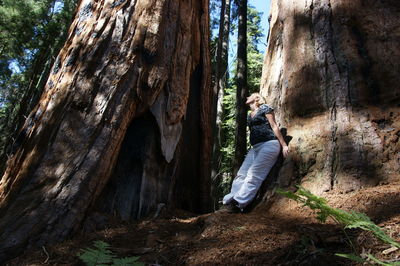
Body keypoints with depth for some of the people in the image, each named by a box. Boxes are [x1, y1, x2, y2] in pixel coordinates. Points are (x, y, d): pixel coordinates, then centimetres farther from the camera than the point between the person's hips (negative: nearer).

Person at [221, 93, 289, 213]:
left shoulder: (265, 108, 2)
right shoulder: (249, 115, 22)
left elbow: (274, 126, -2)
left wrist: (284, 145, -6)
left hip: (269, 144, -7)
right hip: (255, 147, 8)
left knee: (254, 175, -17)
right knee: (242, 173, -6)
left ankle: (238, 203, -23)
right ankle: (229, 201, -12)